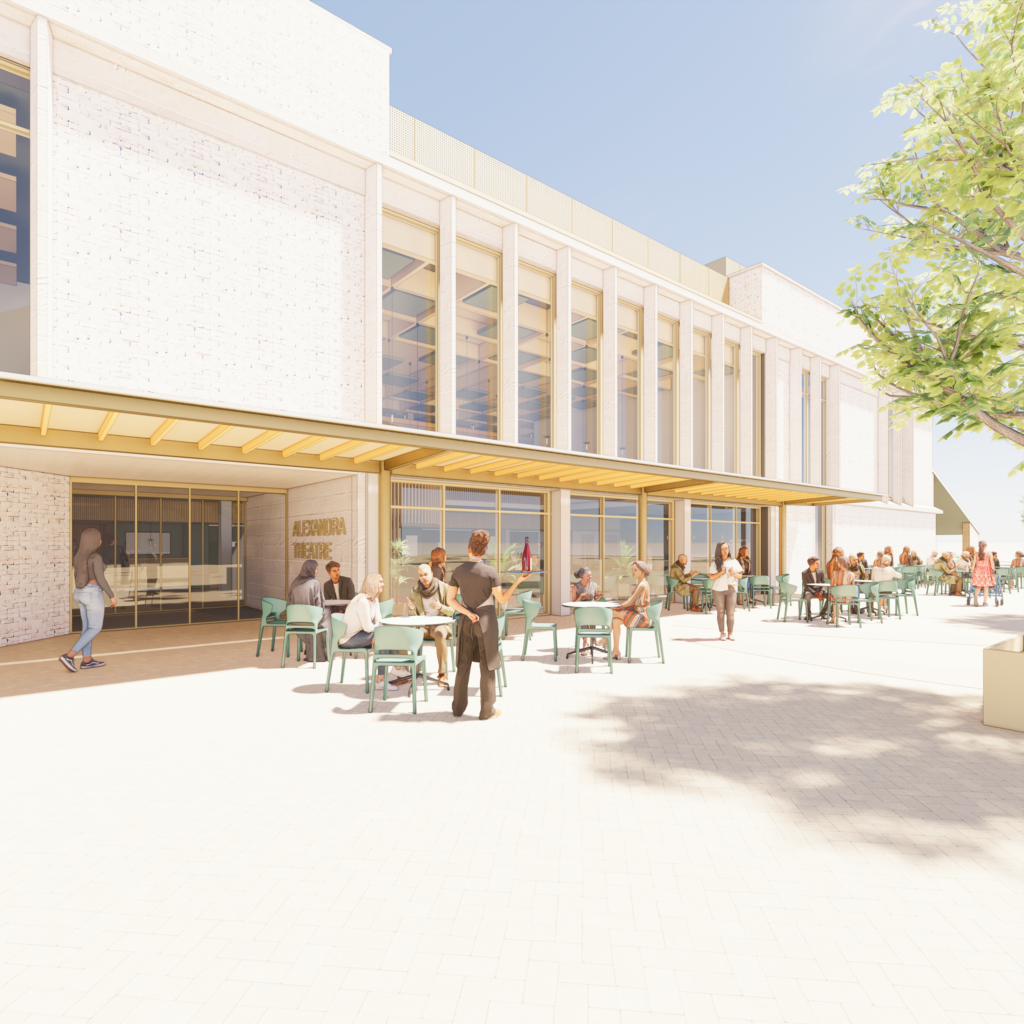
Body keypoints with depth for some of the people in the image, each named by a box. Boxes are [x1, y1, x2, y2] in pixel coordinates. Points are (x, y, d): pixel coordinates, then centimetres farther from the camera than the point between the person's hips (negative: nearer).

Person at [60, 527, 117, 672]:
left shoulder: (78, 556, 8)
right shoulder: (96, 557, -18)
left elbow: (77, 577, 16)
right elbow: (100, 579, -21)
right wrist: (112, 596, -13)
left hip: (81, 593, 8)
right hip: (93, 594, -8)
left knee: (87, 627, 14)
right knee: (95, 629, 0)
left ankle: (87, 660, 18)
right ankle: (69, 656, -8)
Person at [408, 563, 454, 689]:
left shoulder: (444, 588, -5)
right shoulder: (415, 591, 1)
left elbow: (451, 611, -1)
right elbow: (414, 617, 4)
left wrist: (441, 607, -21)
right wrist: (412, 608, -19)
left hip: (440, 624, -2)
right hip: (422, 625, 2)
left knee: (439, 635, -37)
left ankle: (442, 674, -26)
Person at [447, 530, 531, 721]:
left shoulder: (458, 571, -1)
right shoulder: (490, 571, -11)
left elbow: (450, 599, -2)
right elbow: (502, 599, -7)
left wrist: (467, 613, -8)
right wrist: (517, 581, -2)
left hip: (466, 621, 4)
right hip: (486, 620, -3)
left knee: (463, 664, 13)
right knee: (487, 665, 5)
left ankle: (458, 707, 20)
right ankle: (487, 710, 11)